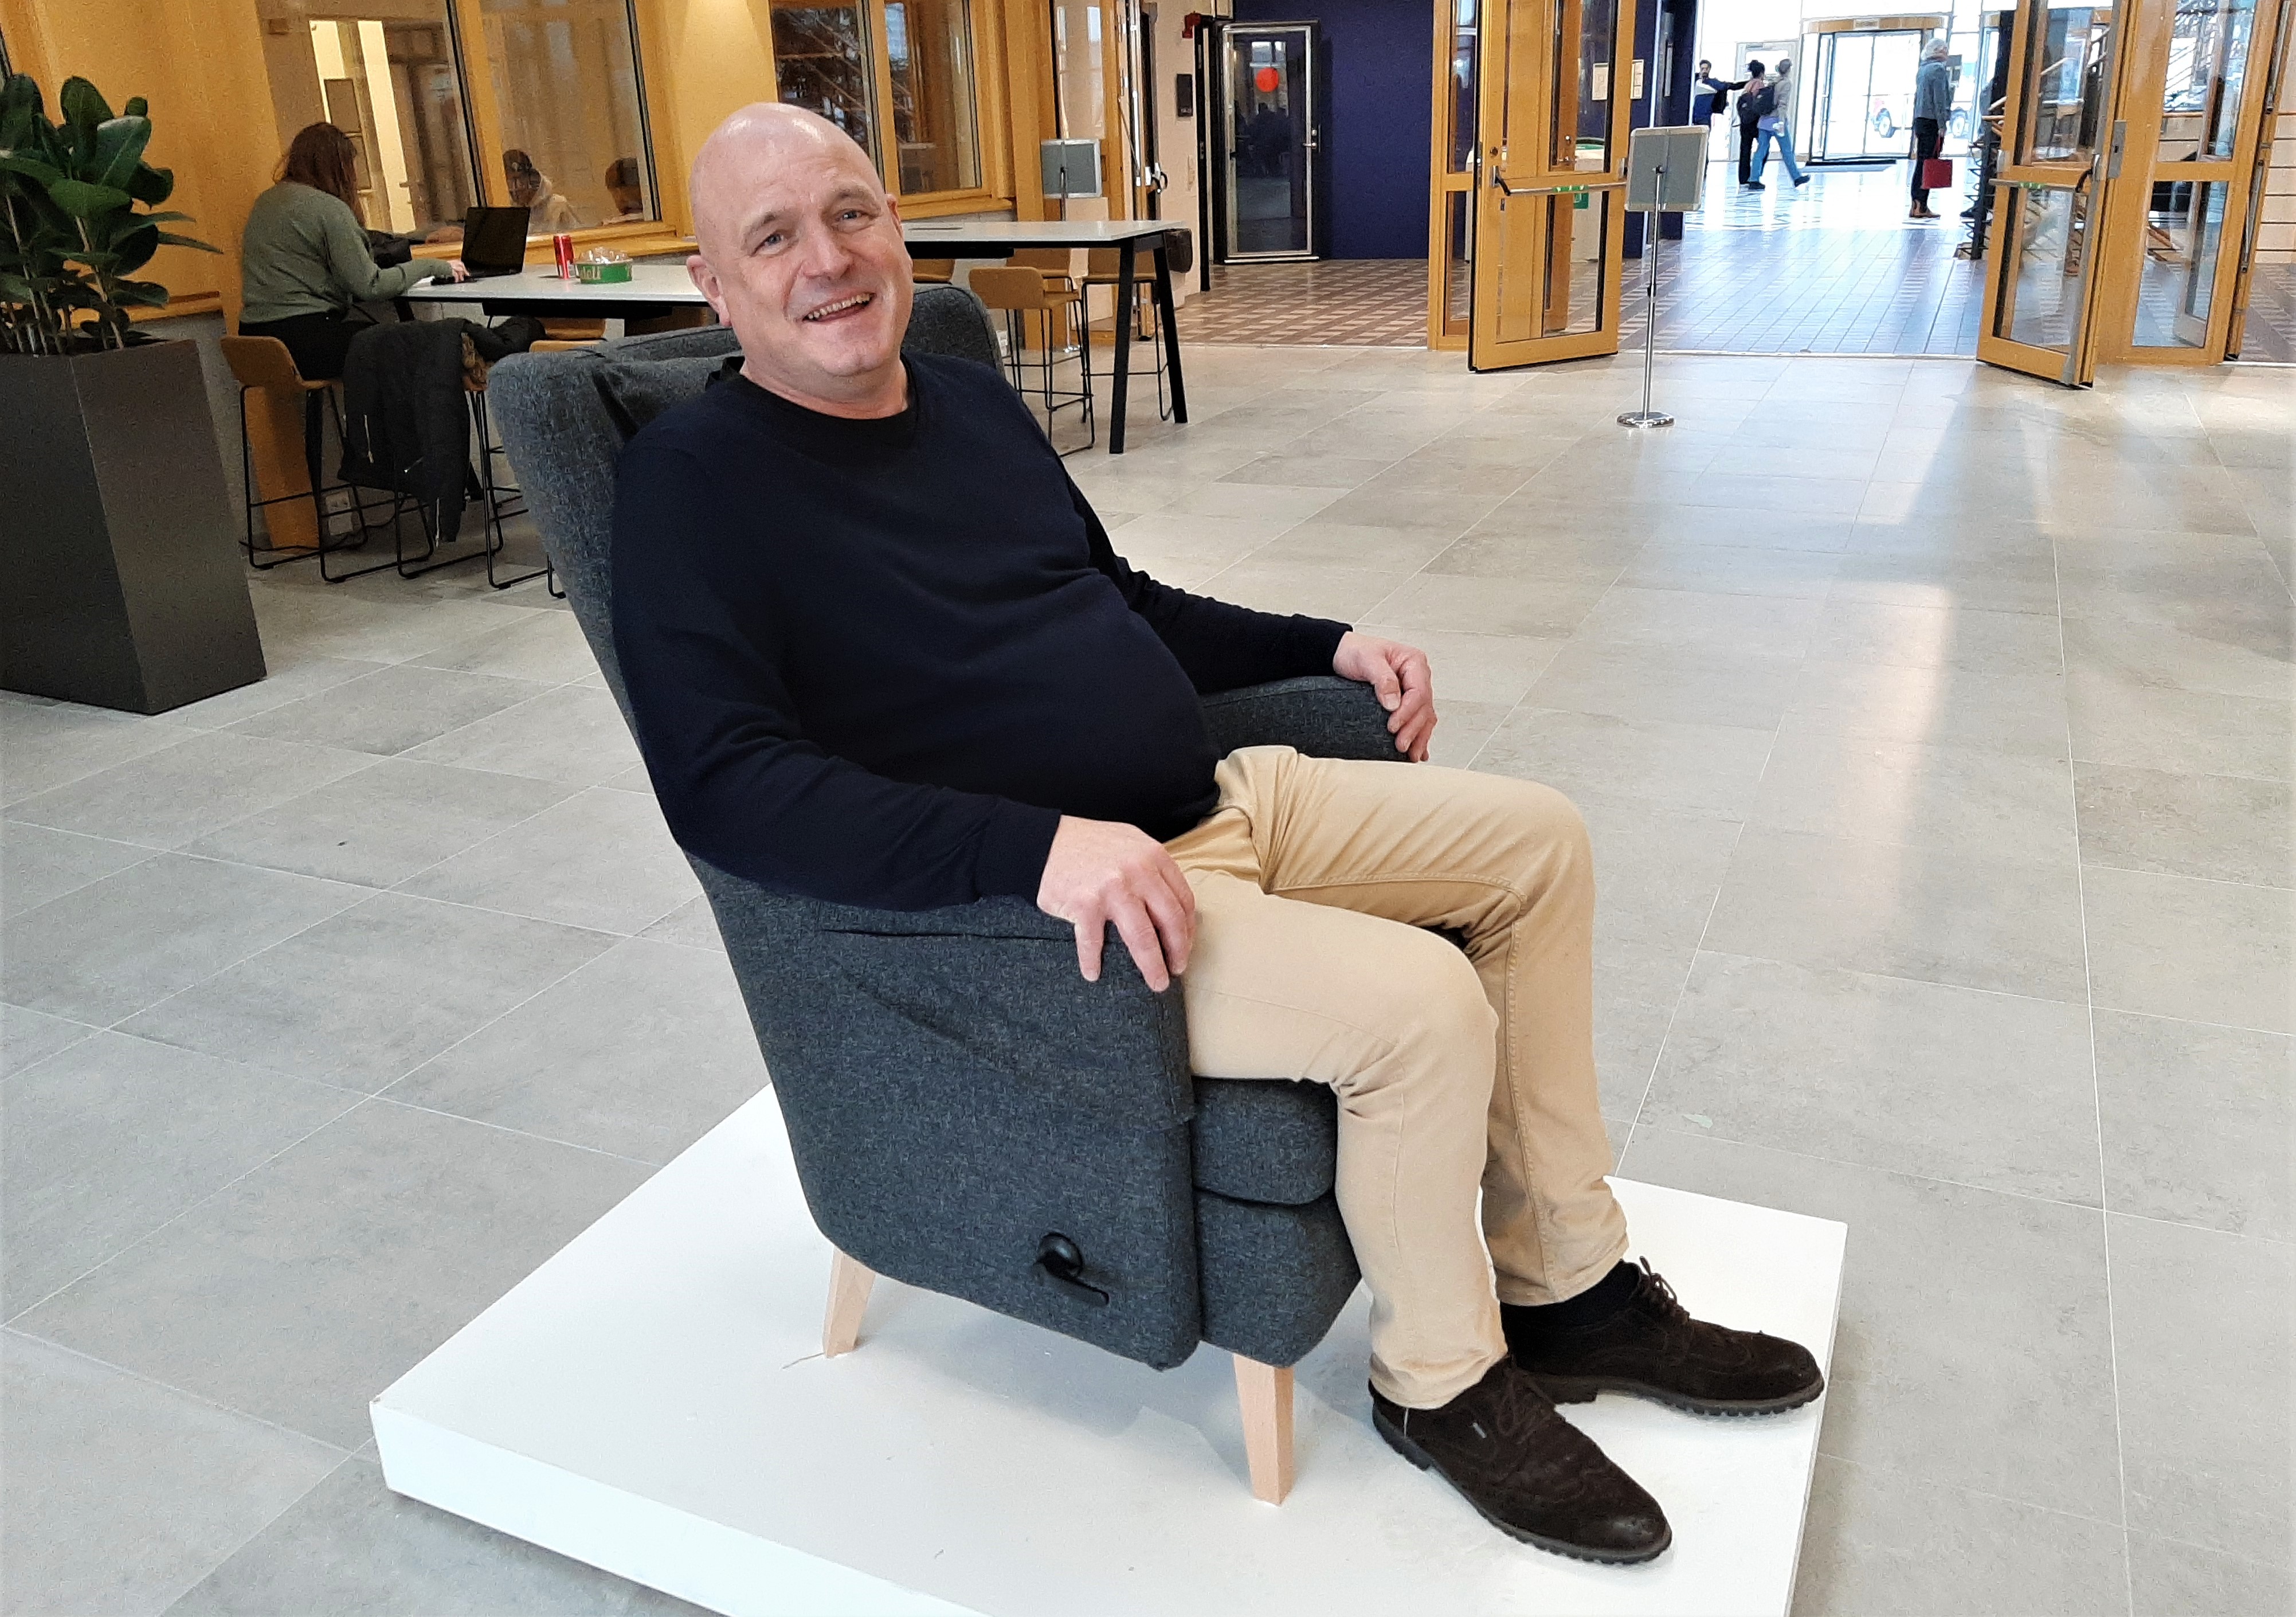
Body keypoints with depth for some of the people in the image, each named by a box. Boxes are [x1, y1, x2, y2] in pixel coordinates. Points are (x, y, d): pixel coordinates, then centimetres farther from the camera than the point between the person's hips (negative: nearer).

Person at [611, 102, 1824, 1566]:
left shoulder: (970, 399, 14)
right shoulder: (695, 481, -11)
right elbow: (725, 782, -24)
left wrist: (1327, 646, 16)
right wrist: (1038, 846, -33)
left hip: (1221, 800, 9)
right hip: (1021, 909, -9)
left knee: (1541, 840, 8)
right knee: (1419, 1001, -25)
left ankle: (1565, 1284, 17)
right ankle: (1443, 1381, 5)